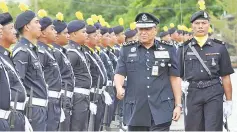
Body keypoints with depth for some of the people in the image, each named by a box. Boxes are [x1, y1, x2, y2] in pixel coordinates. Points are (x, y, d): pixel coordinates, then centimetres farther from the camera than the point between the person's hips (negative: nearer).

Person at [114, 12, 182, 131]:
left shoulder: (168, 50, 7)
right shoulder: (127, 50, 9)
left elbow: (175, 78, 7)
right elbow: (119, 73, 2)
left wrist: (178, 105, 2)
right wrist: (119, 88, -21)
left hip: (161, 110, -2)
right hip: (135, 111, 2)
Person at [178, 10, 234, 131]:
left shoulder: (219, 47, 7)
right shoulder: (184, 49, 8)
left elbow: (225, 77, 6)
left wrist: (229, 102, 2)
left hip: (214, 94, -1)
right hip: (193, 93, 1)